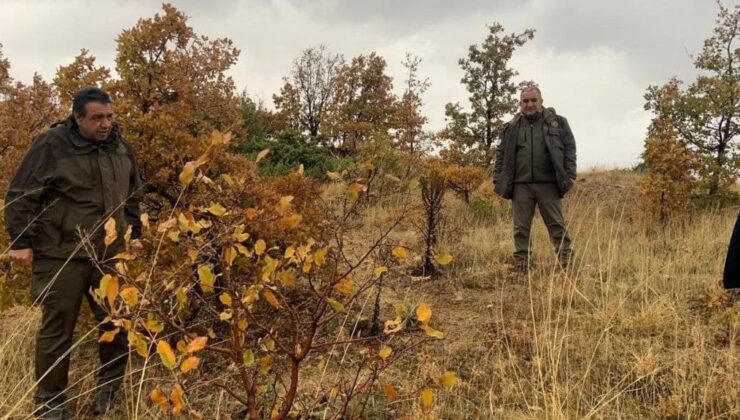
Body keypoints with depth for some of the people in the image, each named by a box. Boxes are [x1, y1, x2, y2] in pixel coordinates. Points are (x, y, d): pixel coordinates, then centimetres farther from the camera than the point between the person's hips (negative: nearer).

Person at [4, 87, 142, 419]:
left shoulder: (120, 148, 8)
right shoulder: (51, 145, -9)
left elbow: (132, 197, 22)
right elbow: (20, 196, -6)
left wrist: (134, 234, 21)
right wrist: (21, 241, -8)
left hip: (111, 255, 5)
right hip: (61, 257, -5)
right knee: (57, 330, 4)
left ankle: (110, 385, 32)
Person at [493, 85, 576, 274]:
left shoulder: (557, 122, 8)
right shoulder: (511, 127, 12)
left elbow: (569, 148, 5)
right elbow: (501, 155, 14)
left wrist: (569, 175, -4)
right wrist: (498, 180, 6)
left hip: (549, 185, -1)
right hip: (521, 186, 2)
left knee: (557, 225, 1)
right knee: (521, 228, 5)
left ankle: (568, 264, 9)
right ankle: (521, 268, 12)